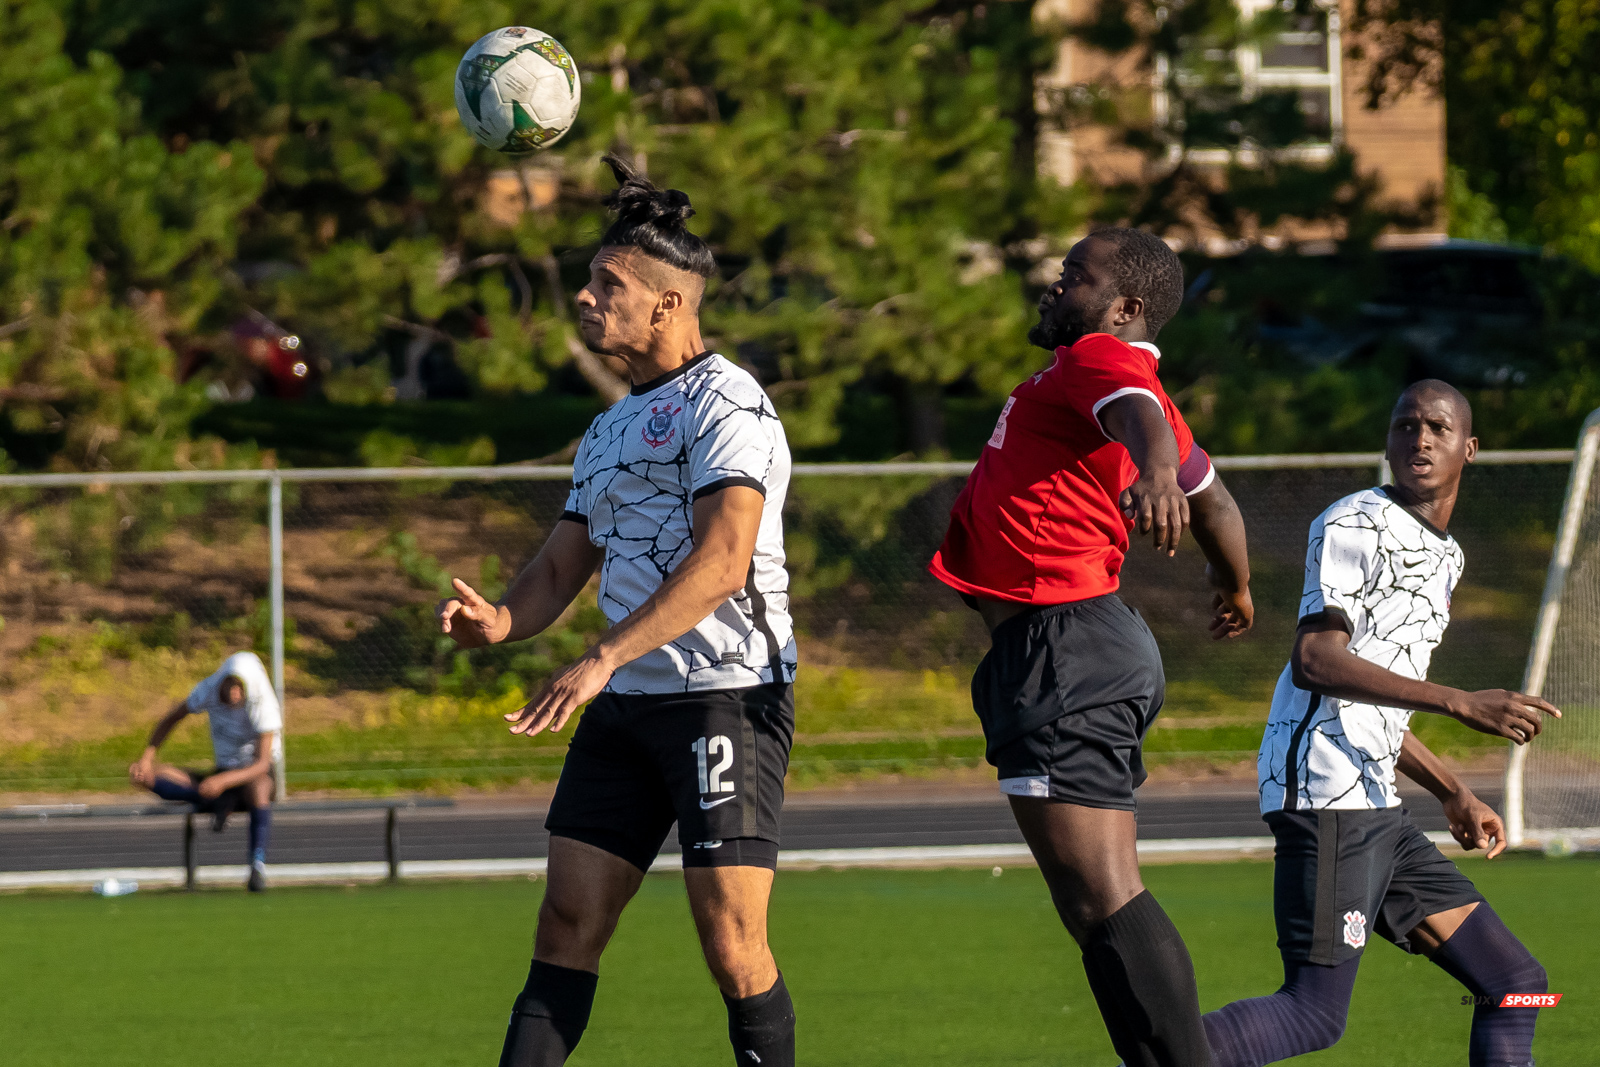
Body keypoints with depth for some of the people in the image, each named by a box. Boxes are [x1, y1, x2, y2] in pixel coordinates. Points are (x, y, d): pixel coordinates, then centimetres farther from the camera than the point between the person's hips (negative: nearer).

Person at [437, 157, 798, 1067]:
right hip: (624, 712, 8)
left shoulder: (727, 405, -10)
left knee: (733, 946, -10)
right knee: (568, 924, 0)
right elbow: (564, 566, 19)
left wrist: (601, 659, -29)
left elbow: (724, 558, -22)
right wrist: (502, 620, -6)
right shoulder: (610, 430, 19)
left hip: (726, 694, -8)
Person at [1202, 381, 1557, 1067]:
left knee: (1516, 985, 7)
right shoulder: (1355, 527, -5)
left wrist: (1453, 793, 35)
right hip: (1325, 795, -10)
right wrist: (1462, 705, -23)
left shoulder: (1443, 558, 24)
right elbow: (1316, 662, -19)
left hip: (1375, 810, 10)